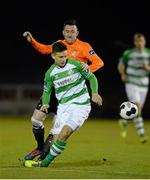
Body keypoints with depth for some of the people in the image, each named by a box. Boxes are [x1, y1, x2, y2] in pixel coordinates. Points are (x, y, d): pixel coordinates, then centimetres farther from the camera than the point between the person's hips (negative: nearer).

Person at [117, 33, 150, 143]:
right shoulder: (128, 53, -6)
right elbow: (121, 65, 8)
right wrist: (123, 74, -10)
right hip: (131, 84, -4)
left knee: (137, 109, 13)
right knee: (137, 107, -19)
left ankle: (124, 122, 43)